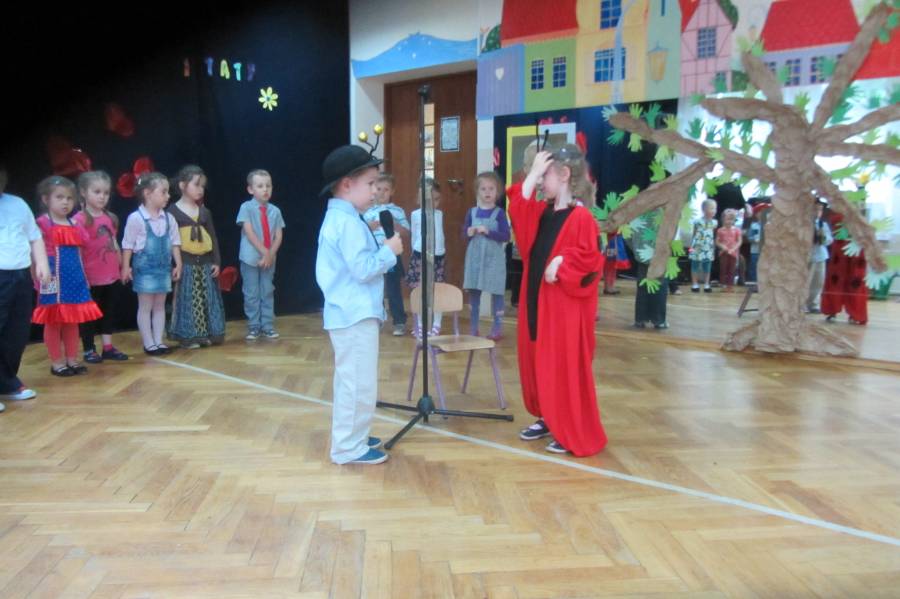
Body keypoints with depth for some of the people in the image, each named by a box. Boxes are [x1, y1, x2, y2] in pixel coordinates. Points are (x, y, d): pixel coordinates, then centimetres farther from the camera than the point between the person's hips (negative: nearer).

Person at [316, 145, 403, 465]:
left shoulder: (338, 218, 15)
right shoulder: (348, 223, -18)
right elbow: (363, 269, -22)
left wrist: (380, 247, 11)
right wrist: (389, 250, -10)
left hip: (349, 313, 11)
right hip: (356, 315, -11)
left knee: (351, 380, 19)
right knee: (359, 382, -4)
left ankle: (352, 436, 31)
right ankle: (349, 447, 5)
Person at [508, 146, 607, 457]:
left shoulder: (581, 217, -15)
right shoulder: (543, 212, 10)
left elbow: (589, 258, -20)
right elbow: (518, 208, -2)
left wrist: (561, 264, -26)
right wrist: (532, 173, -3)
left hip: (564, 307, -9)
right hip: (537, 301, 9)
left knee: (565, 368, -1)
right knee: (536, 363, 15)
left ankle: (574, 433, 10)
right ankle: (547, 419, 30)